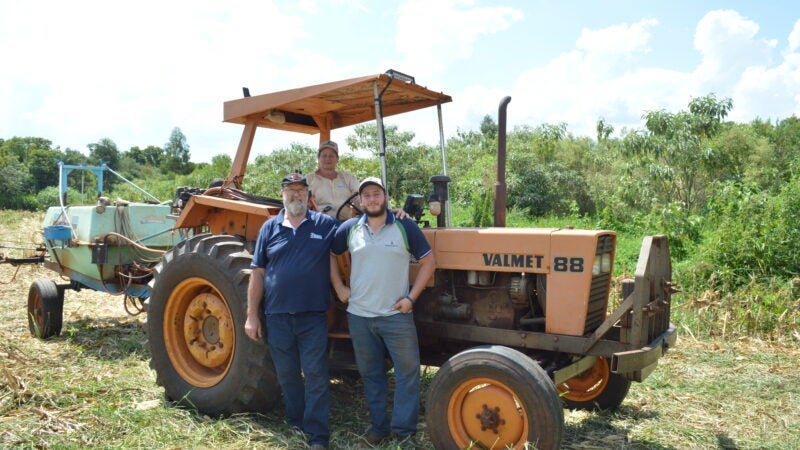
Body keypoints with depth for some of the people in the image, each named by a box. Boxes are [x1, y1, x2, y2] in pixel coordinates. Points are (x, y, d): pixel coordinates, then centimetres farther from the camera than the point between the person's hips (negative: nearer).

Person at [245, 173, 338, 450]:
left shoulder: (326, 225, 2)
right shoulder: (270, 228, 5)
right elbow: (258, 273, 5)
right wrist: (252, 315, 2)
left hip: (312, 315, -2)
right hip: (277, 315, 2)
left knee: (316, 376, 0)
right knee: (287, 375, 14)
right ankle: (296, 424, 32)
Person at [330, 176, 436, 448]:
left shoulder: (405, 227, -3)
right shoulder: (350, 229, 4)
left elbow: (427, 261, 0)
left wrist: (411, 297, -6)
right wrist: (339, 287, 6)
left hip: (396, 314, -2)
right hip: (359, 316, 2)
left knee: (407, 372, 1)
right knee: (371, 374, 12)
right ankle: (379, 428, 26)